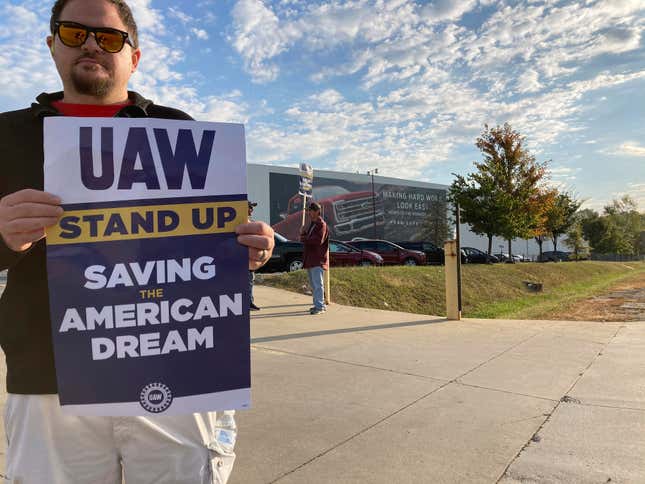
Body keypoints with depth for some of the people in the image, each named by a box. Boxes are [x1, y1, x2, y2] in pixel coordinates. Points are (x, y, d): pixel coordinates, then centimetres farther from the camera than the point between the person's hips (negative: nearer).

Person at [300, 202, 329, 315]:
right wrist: (303, 234, 0)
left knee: (318, 284, -9)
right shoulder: (311, 224, 20)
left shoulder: (322, 225, -10)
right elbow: (306, 238, 21)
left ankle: (319, 306, -7)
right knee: (313, 284, 14)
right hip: (310, 259, 10)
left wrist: (304, 238, -13)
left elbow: (318, 240, -22)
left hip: (318, 260, -10)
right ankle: (318, 304, 22)